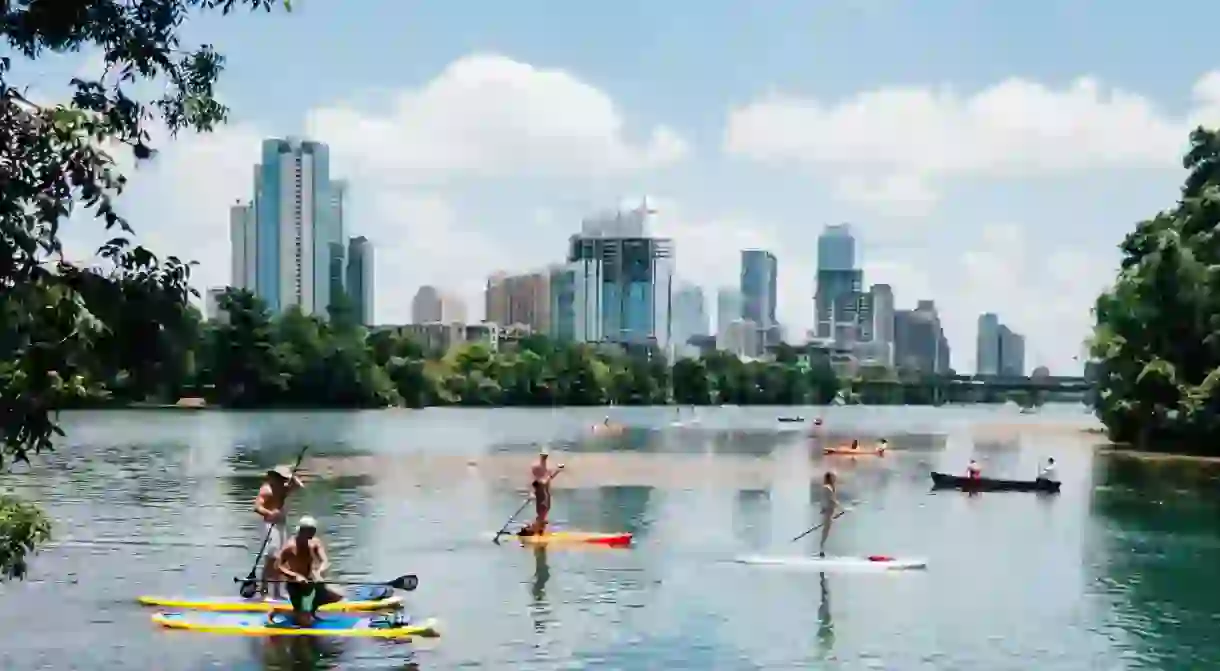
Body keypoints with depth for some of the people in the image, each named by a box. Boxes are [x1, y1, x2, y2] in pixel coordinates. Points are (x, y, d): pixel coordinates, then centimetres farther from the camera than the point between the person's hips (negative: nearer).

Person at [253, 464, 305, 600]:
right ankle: (263, 590, -10)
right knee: (271, 558, -13)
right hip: (271, 525, -9)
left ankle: (277, 591, 17)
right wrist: (270, 513, -35)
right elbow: (257, 507, -21)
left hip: (282, 524, 9)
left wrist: (292, 476, 3)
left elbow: (300, 485, 15)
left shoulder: (283, 488, 13)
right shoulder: (266, 489, -12)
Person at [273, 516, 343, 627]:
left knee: (337, 596, -4)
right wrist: (296, 575, -35)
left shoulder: (315, 543, -3)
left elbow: (325, 561, -12)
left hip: (311, 581, 6)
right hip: (295, 584, -6)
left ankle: (311, 607, 15)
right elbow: (278, 566, -23)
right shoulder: (290, 546, -17)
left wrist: (319, 572, -34)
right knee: (305, 622, -16)